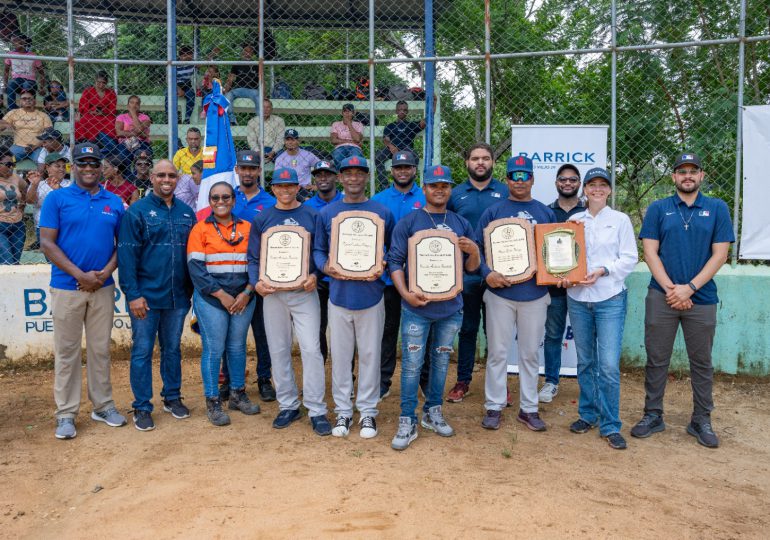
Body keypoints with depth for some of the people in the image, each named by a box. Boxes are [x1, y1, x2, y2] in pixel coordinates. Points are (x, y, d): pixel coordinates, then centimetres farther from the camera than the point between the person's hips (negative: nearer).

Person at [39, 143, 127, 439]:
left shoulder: (115, 202, 8)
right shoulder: (57, 198, -1)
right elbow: (46, 243, -6)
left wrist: (106, 271, -8)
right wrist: (80, 275, -13)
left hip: (103, 288, 3)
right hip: (67, 287, -2)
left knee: (101, 349, 11)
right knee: (67, 351, 4)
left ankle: (103, 405, 23)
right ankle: (66, 413, 14)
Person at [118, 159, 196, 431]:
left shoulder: (187, 212, 8)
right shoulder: (137, 211, -5)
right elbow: (127, 254, -9)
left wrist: (192, 287, 9)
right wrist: (132, 294, -15)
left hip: (178, 296, 4)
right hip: (146, 296, -4)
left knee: (173, 349, 15)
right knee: (142, 352, 4)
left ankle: (172, 397, 29)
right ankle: (142, 407, 15)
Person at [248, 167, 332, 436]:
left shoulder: (311, 216, 5)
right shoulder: (262, 219, 8)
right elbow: (253, 257, 8)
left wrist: (314, 275, -14)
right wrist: (256, 282, -10)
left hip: (305, 292, -2)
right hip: (272, 293, 2)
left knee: (311, 349, -7)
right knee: (278, 350, 8)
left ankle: (317, 410, 0)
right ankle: (288, 406, 20)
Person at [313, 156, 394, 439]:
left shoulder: (382, 212, 2)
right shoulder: (327, 213, 5)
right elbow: (318, 249, 9)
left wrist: (383, 267, -13)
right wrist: (325, 267, -11)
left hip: (371, 295, -1)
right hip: (339, 295, 1)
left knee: (370, 354, 7)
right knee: (340, 355, 9)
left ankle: (368, 410, 20)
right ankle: (342, 410, 22)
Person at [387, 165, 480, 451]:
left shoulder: (461, 224, 9)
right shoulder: (408, 222, -1)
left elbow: (471, 268, 10)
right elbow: (395, 261, -4)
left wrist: (473, 252, -12)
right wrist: (405, 293, -17)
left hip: (450, 307, 4)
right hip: (417, 307, -3)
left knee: (441, 361, 14)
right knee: (412, 365, -1)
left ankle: (433, 413, 29)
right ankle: (408, 422, 9)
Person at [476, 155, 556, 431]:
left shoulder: (546, 213, 9)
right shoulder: (492, 212, 2)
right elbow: (477, 248, -1)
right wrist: (487, 273, -17)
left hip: (535, 293, 2)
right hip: (500, 292, -2)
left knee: (530, 353, 10)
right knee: (498, 352, 5)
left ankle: (528, 408, 22)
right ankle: (494, 407, 16)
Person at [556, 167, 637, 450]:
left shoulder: (620, 220, 2)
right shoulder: (574, 219, 10)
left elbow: (630, 258, -1)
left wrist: (602, 271, -15)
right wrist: (564, 276, -8)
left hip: (610, 299, -3)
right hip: (577, 298, 3)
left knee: (609, 365, -8)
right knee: (585, 361, 12)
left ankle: (610, 425, 5)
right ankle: (587, 414, 27)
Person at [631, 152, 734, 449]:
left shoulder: (717, 209, 5)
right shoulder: (658, 209, 5)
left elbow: (719, 254, -1)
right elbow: (650, 252, -1)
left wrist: (689, 288, -11)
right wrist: (670, 288, -11)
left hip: (701, 298, 0)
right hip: (661, 297, 0)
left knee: (702, 363, 9)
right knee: (656, 359, 6)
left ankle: (701, 421, 22)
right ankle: (653, 416, 19)